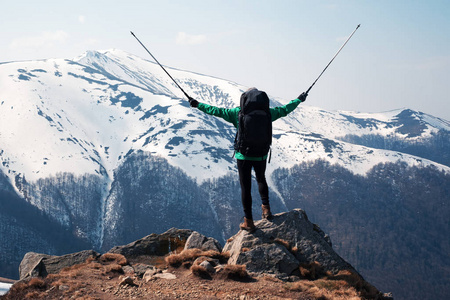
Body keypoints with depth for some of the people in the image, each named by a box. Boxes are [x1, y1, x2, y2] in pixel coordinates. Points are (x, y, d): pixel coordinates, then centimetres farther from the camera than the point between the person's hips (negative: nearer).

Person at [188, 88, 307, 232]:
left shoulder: (238, 113, -6)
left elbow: (216, 111, -2)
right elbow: (284, 110, 12)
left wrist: (198, 105, 10)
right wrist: (299, 100, 28)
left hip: (243, 156, -2)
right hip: (261, 155, 2)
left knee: (245, 187, 5)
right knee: (261, 180, 29)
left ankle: (248, 222, 7)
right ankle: (266, 208, 19)